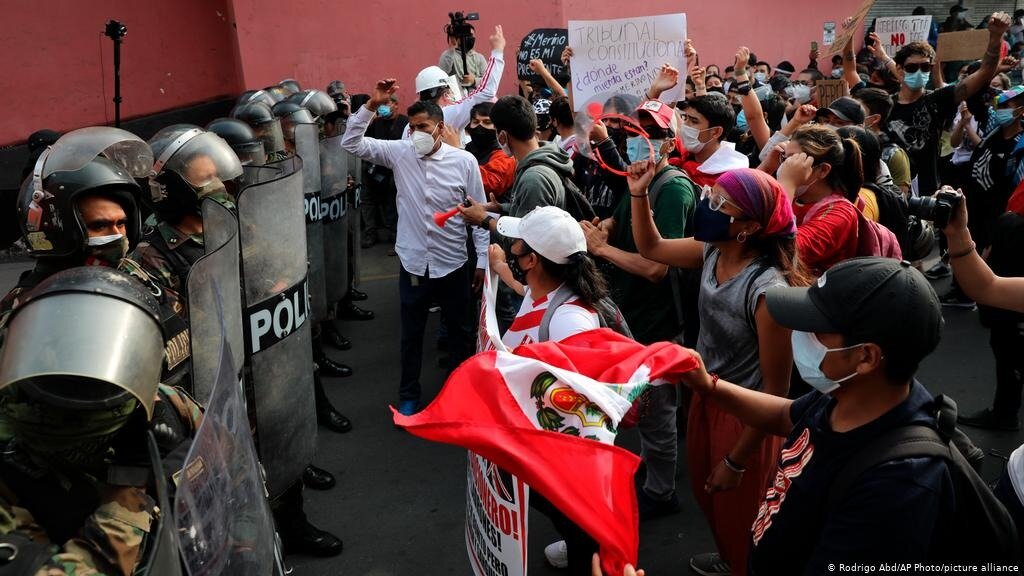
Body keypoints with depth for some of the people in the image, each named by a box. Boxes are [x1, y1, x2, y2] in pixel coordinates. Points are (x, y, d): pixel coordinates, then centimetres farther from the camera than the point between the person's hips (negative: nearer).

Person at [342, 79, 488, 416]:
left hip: (453, 265, -1)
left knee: (458, 331, 16)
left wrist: (483, 261, -4)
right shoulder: (399, 153, -4)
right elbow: (351, 144, -6)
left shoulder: (464, 161, -9)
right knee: (412, 334, 15)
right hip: (413, 264, 1)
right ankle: (408, 395, 32)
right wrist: (372, 106, -17)